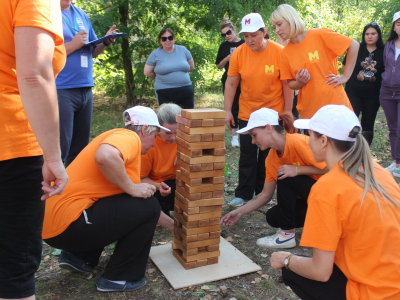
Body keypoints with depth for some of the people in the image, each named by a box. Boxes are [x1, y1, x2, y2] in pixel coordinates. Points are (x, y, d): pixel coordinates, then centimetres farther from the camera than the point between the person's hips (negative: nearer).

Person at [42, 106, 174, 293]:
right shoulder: (129, 137, -8)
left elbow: (138, 207, 29)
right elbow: (104, 156, -34)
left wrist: (170, 224, 33)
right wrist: (132, 188, -18)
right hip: (67, 225, -11)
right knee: (148, 206, -8)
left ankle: (78, 257, 22)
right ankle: (118, 278, 4)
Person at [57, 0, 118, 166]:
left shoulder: (82, 15, 18)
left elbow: (93, 51, 23)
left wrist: (106, 42, 3)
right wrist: (73, 44, -13)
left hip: (85, 89, 7)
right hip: (60, 90, -6)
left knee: (80, 149, 12)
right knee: (59, 152, -7)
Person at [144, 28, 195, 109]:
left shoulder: (183, 50, 8)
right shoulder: (155, 54, 1)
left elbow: (191, 67, 17)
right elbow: (147, 72, 5)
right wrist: (161, 78, 11)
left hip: (186, 92, 3)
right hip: (165, 94, -3)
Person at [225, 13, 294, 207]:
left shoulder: (279, 52, -11)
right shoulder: (239, 53, -6)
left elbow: (287, 85, -6)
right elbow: (231, 83, -1)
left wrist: (287, 112, -5)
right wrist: (228, 111, -3)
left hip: (273, 113, -1)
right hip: (247, 113, 2)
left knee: (268, 155, 8)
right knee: (247, 155, 5)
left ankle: (263, 193, 24)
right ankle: (244, 194, 16)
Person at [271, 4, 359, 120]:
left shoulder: (320, 35, -9)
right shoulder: (285, 52, 2)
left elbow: (354, 45, -4)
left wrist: (345, 76, -6)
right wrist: (299, 82, -12)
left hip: (335, 105, -3)